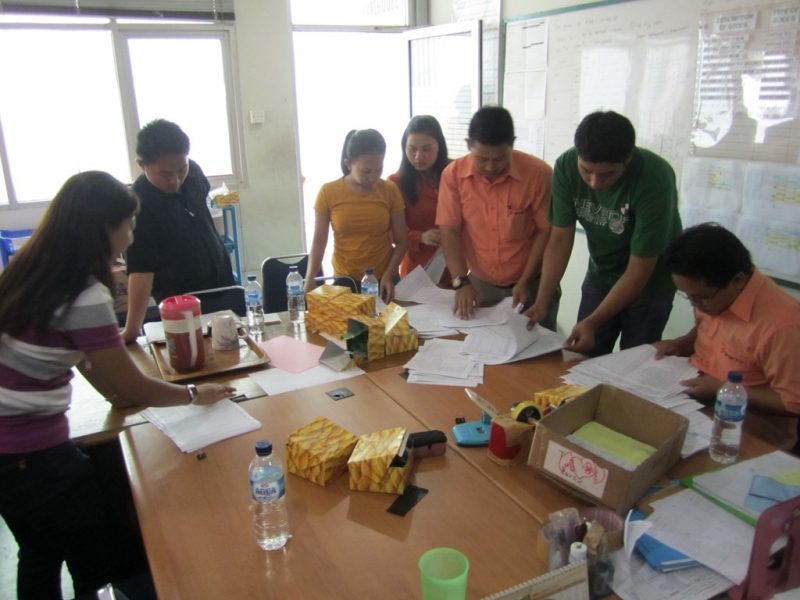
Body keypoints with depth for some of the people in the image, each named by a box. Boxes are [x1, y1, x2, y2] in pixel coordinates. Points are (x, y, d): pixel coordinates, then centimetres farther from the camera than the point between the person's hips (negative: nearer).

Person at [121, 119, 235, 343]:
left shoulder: (193, 171, -9)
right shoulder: (139, 205, -27)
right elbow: (141, 268, -33)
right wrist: (132, 329, -38)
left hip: (222, 284, 7)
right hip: (183, 305, -6)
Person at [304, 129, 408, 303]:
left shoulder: (390, 191, -4)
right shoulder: (329, 192, -6)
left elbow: (401, 241, -2)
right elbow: (319, 240, -3)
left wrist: (389, 275, -15)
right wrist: (310, 278, -16)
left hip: (383, 280, 1)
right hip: (345, 280, -1)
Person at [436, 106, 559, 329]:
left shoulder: (538, 173, -16)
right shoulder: (453, 174, -10)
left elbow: (547, 231, -9)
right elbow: (449, 230, -8)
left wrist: (525, 282, -12)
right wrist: (461, 282, -17)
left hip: (531, 283, -1)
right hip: (479, 285, 2)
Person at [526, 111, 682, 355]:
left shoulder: (655, 179, -30)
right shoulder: (566, 166, -20)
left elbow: (639, 270, -25)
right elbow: (560, 238, -12)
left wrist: (593, 322, -29)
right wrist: (541, 301, -20)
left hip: (649, 283, -3)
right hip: (600, 275, 3)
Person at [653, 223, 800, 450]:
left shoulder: (781, 325, -26)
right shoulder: (711, 293, -4)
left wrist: (722, 389, -21)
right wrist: (680, 345, -1)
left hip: (749, 428, -7)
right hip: (696, 396, 7)